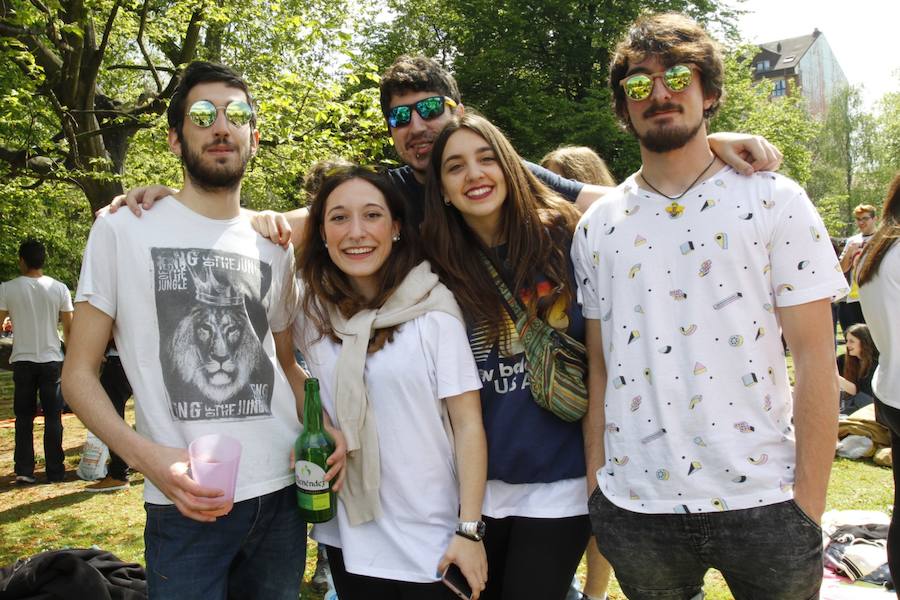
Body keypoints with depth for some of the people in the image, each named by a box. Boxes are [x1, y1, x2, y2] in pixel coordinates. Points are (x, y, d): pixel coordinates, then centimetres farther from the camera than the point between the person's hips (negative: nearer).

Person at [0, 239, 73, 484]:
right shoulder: (59, 289, -2)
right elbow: (69, 328, 0)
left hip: (22, 361, 0)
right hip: (51, 360, 0)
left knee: (24, 418, 11)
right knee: (53, 418, 7)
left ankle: (24, 470, 6)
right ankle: (55, 472, 8)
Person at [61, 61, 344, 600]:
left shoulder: (275, 246, 9)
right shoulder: (123, 229, -2)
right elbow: (79, 373, -2)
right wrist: (145, 454, -19)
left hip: (282, 494, 4)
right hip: (184, 505, -4)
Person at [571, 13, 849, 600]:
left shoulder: (775, 200, -3)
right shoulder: (597, 225, 5)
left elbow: (816, 358, -5)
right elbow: (599, 367, 7)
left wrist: (809, 508, -8)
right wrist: (595, 483, 3)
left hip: (762, 503, -2)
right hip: (633, 505, 2)